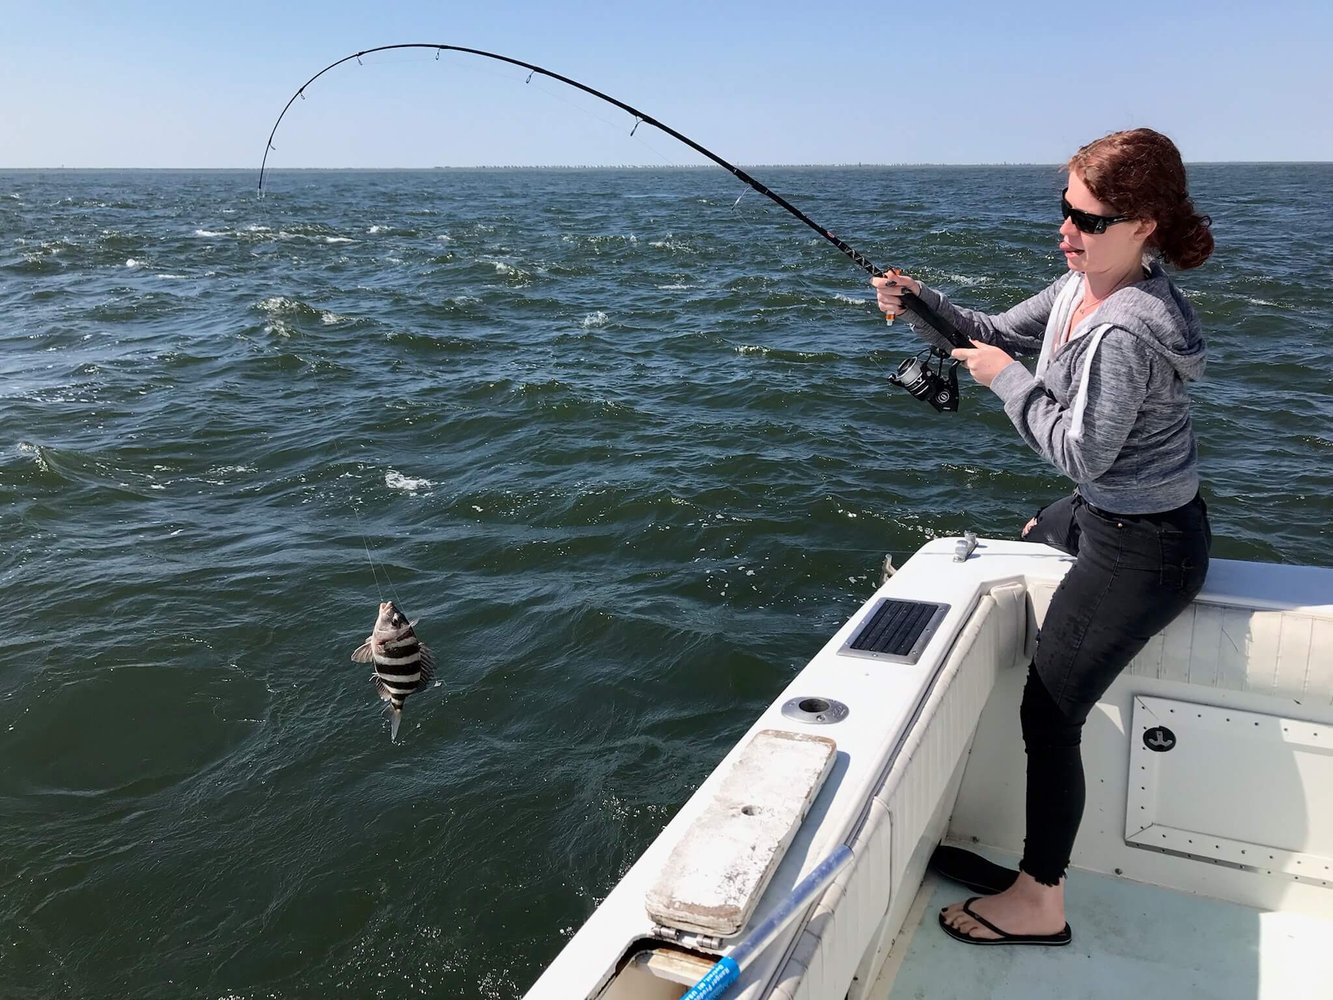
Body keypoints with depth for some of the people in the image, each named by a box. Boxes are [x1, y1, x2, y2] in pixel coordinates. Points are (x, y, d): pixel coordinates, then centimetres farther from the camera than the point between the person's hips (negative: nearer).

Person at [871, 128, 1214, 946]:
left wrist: (1009, 379, -17)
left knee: (1049, 715, -7)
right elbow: (995, 335, 8)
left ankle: (1040, 903, 8)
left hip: (1141, 548, -10)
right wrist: (922, 304, -8)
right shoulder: (1083, 287, 0)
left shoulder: (1126, 333, -30)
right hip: (1107, 512, 10)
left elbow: (1081, 452, -25)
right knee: (1029, 543, 39)